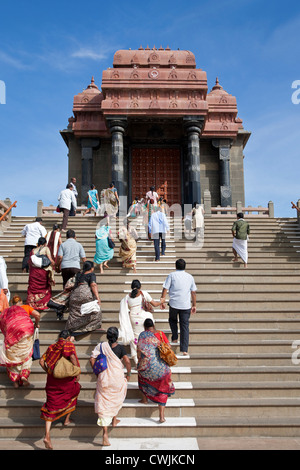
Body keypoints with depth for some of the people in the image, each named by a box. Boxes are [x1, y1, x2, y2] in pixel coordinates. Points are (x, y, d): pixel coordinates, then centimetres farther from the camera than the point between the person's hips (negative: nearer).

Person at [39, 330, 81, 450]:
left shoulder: (51, 347, 10)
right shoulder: (69, 345, -5)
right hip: (67, 379, -3)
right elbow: (72, 357, -21)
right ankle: (67, 420, 35)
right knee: (73, 393, 27)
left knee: (51, 405, 5)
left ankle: (47, 435, -4)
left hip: (53, 380, 4)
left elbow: (41, 361, 5)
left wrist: (48, 372, 16)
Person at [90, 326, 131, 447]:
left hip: (103, 378, 1)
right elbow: (127, 361, -13)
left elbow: (92, 359, -5)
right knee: (117, 398, 29)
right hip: (117, 378, -1)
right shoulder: (120, 347, -6)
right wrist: (128, 374, 1)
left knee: (103, 405, 5)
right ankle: (114, 420, 41)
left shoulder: (101, 346, -1)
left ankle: (105, 433, -1)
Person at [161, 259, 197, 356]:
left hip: (174, 304, -1)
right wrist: (194, 305, 16)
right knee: (185, 326, 4)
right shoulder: (190, 277, 8)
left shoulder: (172, 275, 1)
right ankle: (184, 349, 2)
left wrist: (162, 299, 2)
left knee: (172, 320, 27)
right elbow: (193, 292, 10)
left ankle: (175, 338, 18)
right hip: (186, 305, 1)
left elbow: (165, 288, -4)